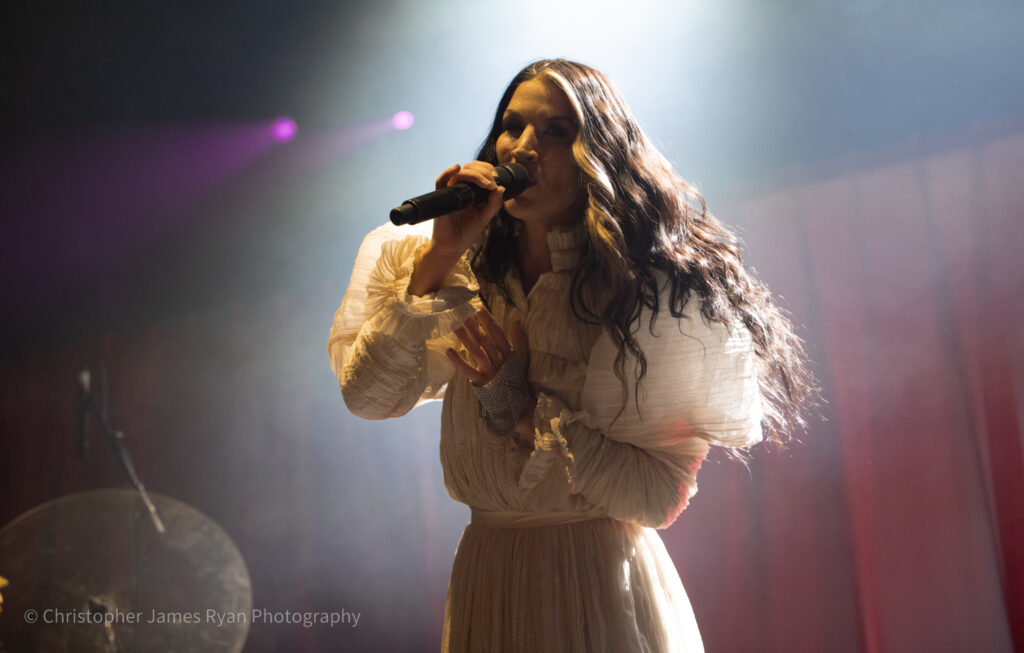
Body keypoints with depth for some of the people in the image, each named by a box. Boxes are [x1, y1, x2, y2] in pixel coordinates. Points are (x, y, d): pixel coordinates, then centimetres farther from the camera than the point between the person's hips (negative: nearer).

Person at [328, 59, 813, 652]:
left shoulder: (650, 288, -13)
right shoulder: (465, 275, 0)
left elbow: (661, 498, -16)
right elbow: (365, 397, -11)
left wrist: (522, 407, -19)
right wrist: (440, 257, -15)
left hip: (602, 584, -4)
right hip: (483, 573, 4)